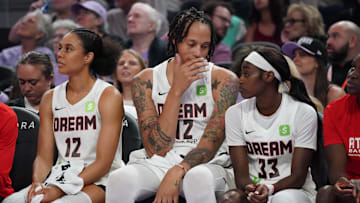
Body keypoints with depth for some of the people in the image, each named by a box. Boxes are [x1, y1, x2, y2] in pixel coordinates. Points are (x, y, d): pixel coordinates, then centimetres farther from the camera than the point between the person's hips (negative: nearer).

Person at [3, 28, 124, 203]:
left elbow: (104, 162, -10)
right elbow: (44, 156, 9)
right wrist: (37, 183, -14)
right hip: (61, 177, 5)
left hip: (99, 182, -5)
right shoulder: (50, 98, 12)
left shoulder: (109, 96, -4)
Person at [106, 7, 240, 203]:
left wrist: (177, 173, -25)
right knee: (120, 179, -31)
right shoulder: (146, 80, 3)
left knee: (198, 178, -38)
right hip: (156, 164, 1)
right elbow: (157, 149, -5)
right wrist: (176, 90, -10)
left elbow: (213, 142, -8)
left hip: (207, 164, -1)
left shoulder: (223, 80, 0)